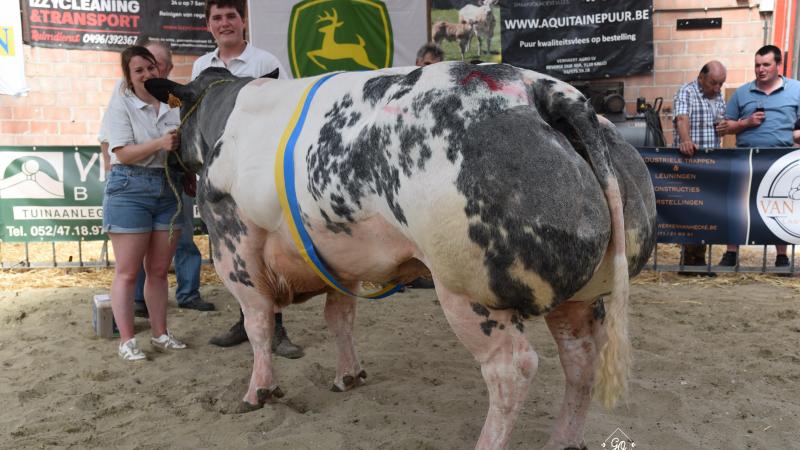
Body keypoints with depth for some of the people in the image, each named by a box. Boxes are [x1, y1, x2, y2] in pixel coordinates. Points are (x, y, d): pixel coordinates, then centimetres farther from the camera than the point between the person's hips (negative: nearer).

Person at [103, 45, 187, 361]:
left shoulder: (173, 105, 9)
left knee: (159, 269, 10)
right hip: (130, 189, -4)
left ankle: (160, 334, 20)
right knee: (128, 271, 0)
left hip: (168, 190, 4)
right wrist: (160, 144, -24)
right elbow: (123, 154, -12)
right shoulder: (121, 104, -2)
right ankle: (126, 340, 8)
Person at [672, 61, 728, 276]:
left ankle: (696, 260, 12)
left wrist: (724, 126, 2)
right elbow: (682, 119, -23)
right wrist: (685, 140, -42)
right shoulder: (686, 93, -5)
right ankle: (693, 261, -4)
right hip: (689, 159, -7)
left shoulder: (718, 96, 19)